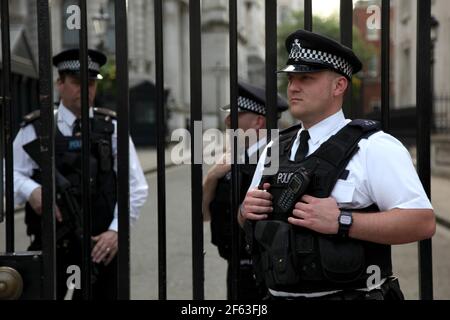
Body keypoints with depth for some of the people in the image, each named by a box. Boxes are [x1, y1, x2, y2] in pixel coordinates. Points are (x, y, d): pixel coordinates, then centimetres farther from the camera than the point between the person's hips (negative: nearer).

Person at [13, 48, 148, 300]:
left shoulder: (111, 128, 7)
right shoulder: (36, 129, 6)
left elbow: (136, 186, 2)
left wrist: (117, 230, -9)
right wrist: (31, 190, -20)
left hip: (101, 244, 1)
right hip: (50, 247, -1)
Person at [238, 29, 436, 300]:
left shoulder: (373, 147, -10)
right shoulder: (275, 149, 8)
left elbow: (423, 222, -19)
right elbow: (250, 221, 19)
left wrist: (341, 222, -25)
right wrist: (246, 211, -4)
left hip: (349, 293, -5)